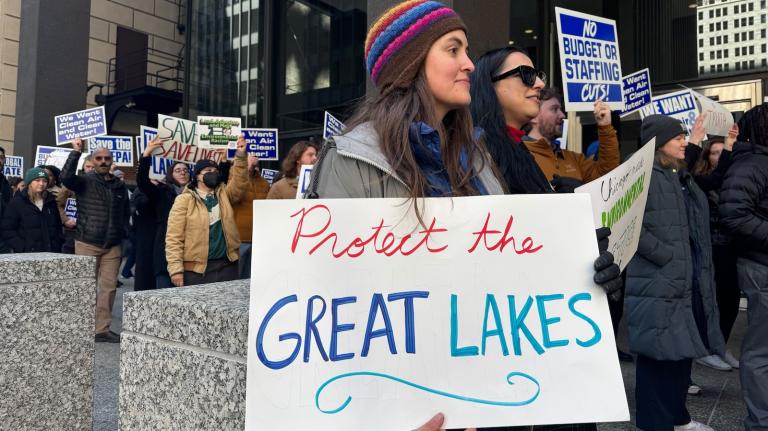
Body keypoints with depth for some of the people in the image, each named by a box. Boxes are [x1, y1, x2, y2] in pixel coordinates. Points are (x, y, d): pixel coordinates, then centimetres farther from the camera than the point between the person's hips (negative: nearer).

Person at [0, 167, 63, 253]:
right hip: (26, 255, -3)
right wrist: (23, 249, -13)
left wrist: (56, 248, 4)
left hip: (50, 254, 3)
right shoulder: (16, 202, 1)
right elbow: (7, 231, -3)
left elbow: (58, 227, 17)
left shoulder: (51, 202, 13)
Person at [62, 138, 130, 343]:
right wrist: (76, 151, -21)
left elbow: (126, 212, 21)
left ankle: (102, 329, 13)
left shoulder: (120, 185, 11)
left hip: (112, 246, 4)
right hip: (87, 243, -4)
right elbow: (66, 176, -24)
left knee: (109, 287, 5)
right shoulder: (85, 182, -2)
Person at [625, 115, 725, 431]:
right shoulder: (643, 177, -11)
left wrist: (701, 269, 13)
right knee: (658, 356, -2)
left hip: (688, 281, 9)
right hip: (657, 284, -9)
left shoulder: (683, 178, 18)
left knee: (683, 351, 16)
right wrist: (668, 257, -18)